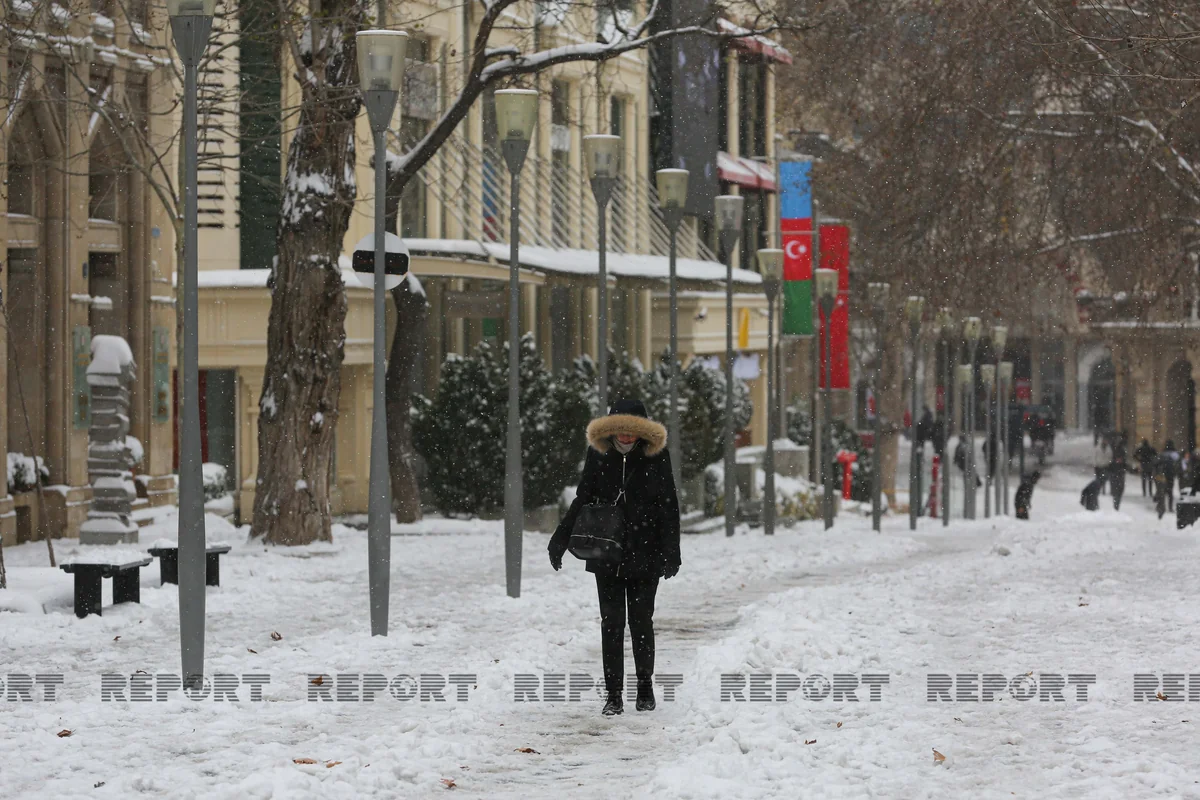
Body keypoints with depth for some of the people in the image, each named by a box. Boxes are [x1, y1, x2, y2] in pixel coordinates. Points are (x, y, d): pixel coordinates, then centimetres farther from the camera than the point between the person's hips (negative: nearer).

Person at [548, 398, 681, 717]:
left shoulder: (655, 457, -4)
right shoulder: (598, 455, 0)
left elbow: (668, 508, -1)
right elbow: (582, 500, 9)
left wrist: (670, 553, -8)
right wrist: (560, 540, 3)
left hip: (644, 555, -2)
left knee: (641, 621, 2)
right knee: (611, 623, 3)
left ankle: (645, 686, 21)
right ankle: (613, 695, 7)